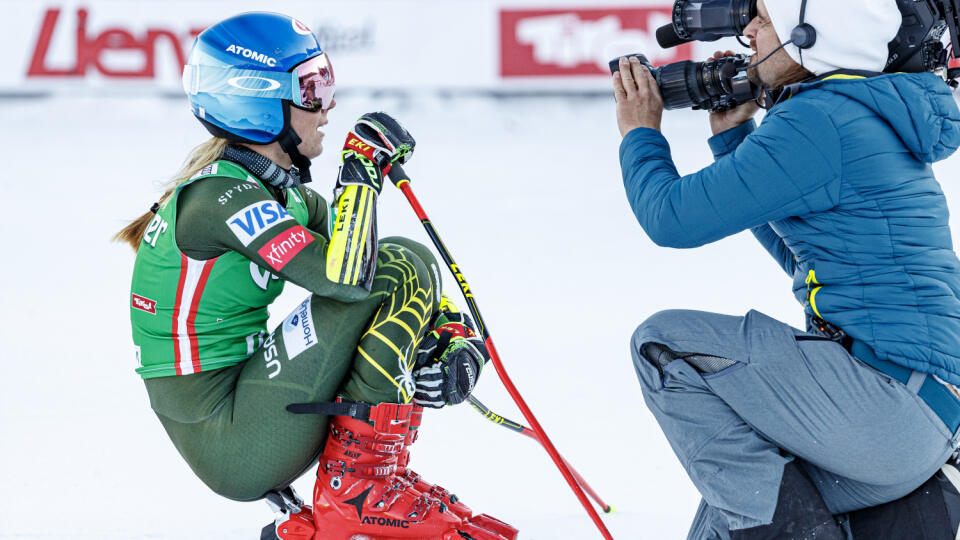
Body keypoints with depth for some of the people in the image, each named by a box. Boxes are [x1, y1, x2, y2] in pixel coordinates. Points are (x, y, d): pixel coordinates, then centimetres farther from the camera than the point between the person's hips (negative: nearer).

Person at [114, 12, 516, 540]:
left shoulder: (286, 192, 10)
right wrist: (364, 164, -17)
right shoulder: (220, 196, -19)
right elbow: (345, 277, -29)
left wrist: (457, 336, -8)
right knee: (400, 269, -14)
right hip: (231, 446, -9)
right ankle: (358, 494, -9)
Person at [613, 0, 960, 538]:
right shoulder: (872, 117, 18)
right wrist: (733, 132, 28)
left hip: (889, 401, -10)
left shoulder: (820, 122, -13)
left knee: (664, 342, -9)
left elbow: (673, 217, -12)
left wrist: (641, 133, 8)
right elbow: (792, 248, 31)